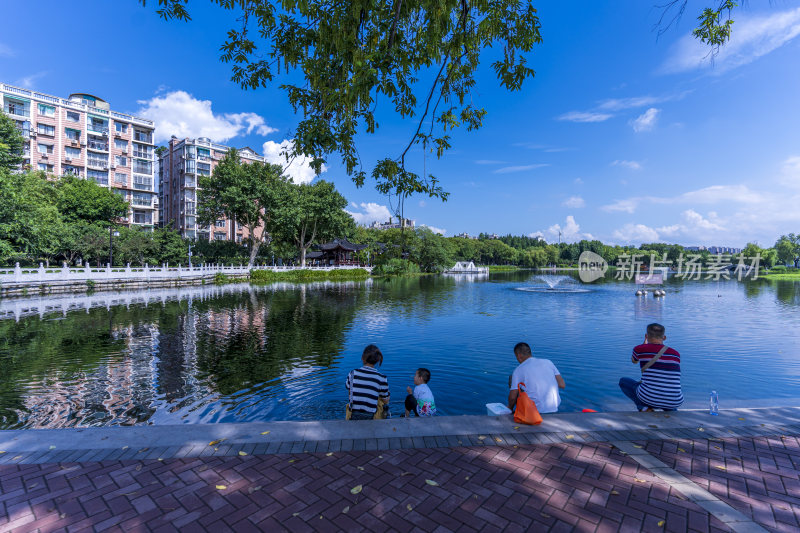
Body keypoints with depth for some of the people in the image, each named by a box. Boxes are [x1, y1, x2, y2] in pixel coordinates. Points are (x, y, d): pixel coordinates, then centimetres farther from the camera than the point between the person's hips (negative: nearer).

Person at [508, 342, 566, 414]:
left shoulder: (519, 370, -6)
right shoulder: (547, 362, 5)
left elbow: (512, 397, -9)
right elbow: (562, 385, 3)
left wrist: (510, 408, 13)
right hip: (554, 409, 5)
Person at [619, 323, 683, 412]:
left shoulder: (640, 349, -4)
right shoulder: (676, 354, 7)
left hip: (648, 397, -5)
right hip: (674, 403, 5)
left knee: (623, 381, 23)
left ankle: (643, 407, 2)